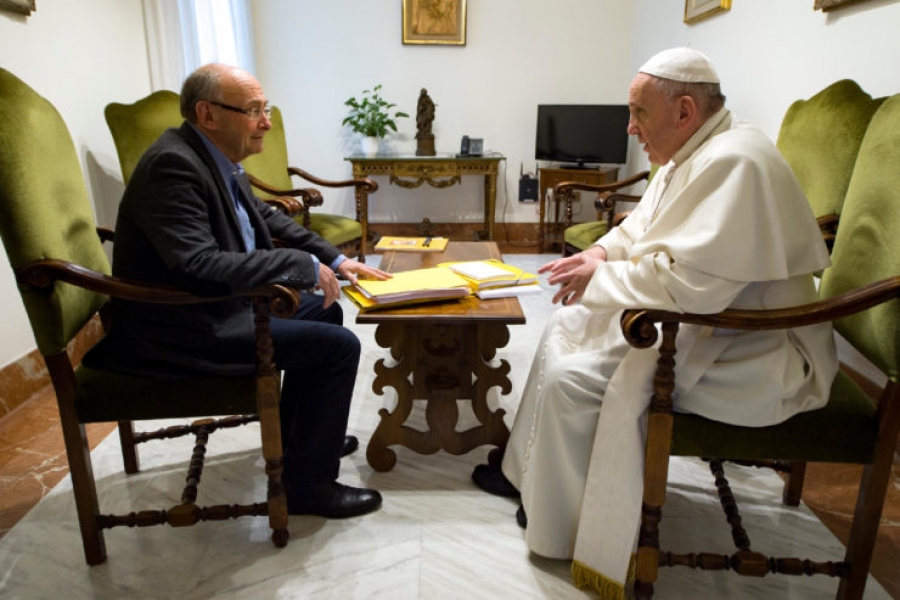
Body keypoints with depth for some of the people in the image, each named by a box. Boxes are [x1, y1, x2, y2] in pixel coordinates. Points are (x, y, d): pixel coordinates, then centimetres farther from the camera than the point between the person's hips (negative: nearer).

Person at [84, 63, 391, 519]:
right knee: (339, 345, -13)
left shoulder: (216, 158, 5)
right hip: (181, 328, -10)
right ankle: (308, 483, 3)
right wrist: (304, 267, -26)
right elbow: (198, 266, -33)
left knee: (324, 310, 20)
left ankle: (297, 435, 32)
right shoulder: (172, 164, -23)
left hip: (214, 306, 10)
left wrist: (335, 260, 7)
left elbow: (268, 219, 17)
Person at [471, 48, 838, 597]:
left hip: (749, 354, -11)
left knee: (570, 379, -18)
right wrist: (602, 251, 0)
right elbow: (641, 225, 20)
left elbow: (690, 283, -35)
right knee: (567, 326, 12)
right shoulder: (692, 155, 8)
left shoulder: (734, 164, -26)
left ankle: (563, 527, 6)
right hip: (700, 320, 11)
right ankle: (529, 471, 22)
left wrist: (600, 279, -20)